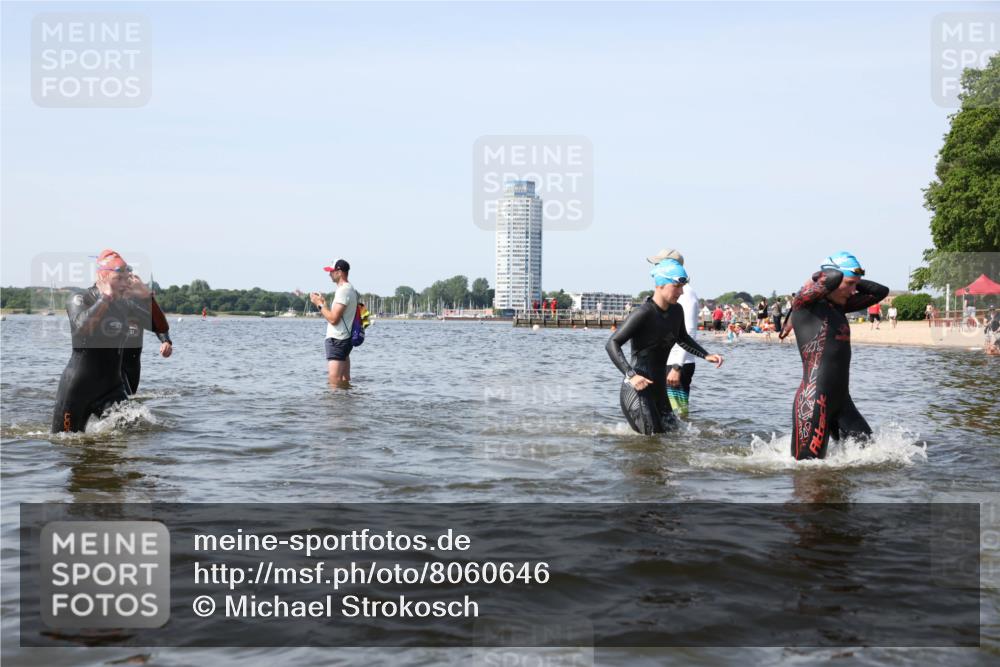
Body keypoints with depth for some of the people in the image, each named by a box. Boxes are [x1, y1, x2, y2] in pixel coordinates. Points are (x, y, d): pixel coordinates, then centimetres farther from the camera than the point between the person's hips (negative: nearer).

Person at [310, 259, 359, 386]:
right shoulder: (350, 289, 16)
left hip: (337, 340, -11)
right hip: (344, 338, 11)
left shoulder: (343, 290, -16)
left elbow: (333, 319, -21)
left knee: (335, 384, -13)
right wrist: (322, 303, 14)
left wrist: (320, 304, -9)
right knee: (345, 382, 12)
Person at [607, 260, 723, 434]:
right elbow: (612, 344, -20)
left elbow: (683, 339, 29)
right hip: (637, 389, -8)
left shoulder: (676, 311, 8)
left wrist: (706, 355, 17)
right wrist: (631, 375, -30)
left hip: (659, 389, 8)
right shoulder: (643, 313, -16)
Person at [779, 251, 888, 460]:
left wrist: (855, 282, 13)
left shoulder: (839, 306, 14)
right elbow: (833, 278, -28)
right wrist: (816, 279, -7)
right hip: (813, 401, -9)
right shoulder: (806, 304, -9)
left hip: (842, 400, 9)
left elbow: (880, 291, 23)